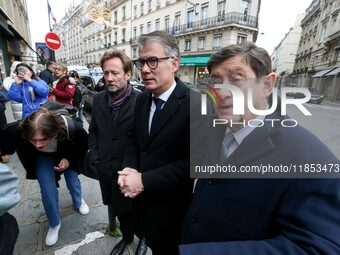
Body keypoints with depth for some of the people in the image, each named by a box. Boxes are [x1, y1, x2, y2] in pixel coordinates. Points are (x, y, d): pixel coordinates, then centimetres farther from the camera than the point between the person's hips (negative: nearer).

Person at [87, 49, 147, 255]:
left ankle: (143, 236, 49)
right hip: (107, 171, 5)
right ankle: (127, 236, 52)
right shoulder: (99, 100, 0)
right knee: (119, 210, 24)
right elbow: (93, 131, 10)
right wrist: (95, 159, 0)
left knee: (136, 210, 19)